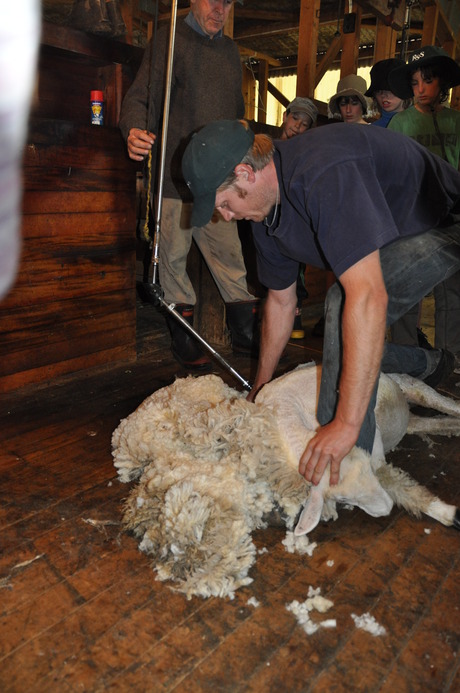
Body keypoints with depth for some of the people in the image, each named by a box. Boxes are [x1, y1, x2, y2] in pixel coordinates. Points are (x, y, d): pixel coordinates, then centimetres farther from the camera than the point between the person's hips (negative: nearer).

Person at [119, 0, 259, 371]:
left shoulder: (230, 49, 20)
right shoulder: (170, 38, 2)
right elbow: (139, 97, -8)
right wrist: (135, 130, -28)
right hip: (175, 170, -5)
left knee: (229, 255, 5)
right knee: (174, 254, 1)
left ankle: (247, 334, 15)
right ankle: (183, 337, 14)